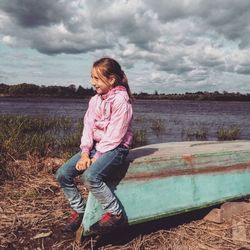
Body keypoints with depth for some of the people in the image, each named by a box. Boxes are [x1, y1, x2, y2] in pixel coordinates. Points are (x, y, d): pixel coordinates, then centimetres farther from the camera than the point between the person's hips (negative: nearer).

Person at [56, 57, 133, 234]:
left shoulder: (120, 100, -14)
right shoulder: (94, 100, 10)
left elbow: (115, 135, -18)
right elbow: (88, 127, 3)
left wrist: (97, 157, -17)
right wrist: (85, 153, -10)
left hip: (115, 147, -8)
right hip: (96, 146, 8)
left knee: (90, 176, -32)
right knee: (62, 174, -4)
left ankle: (115, 213, -13)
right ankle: (79, 211, 13)